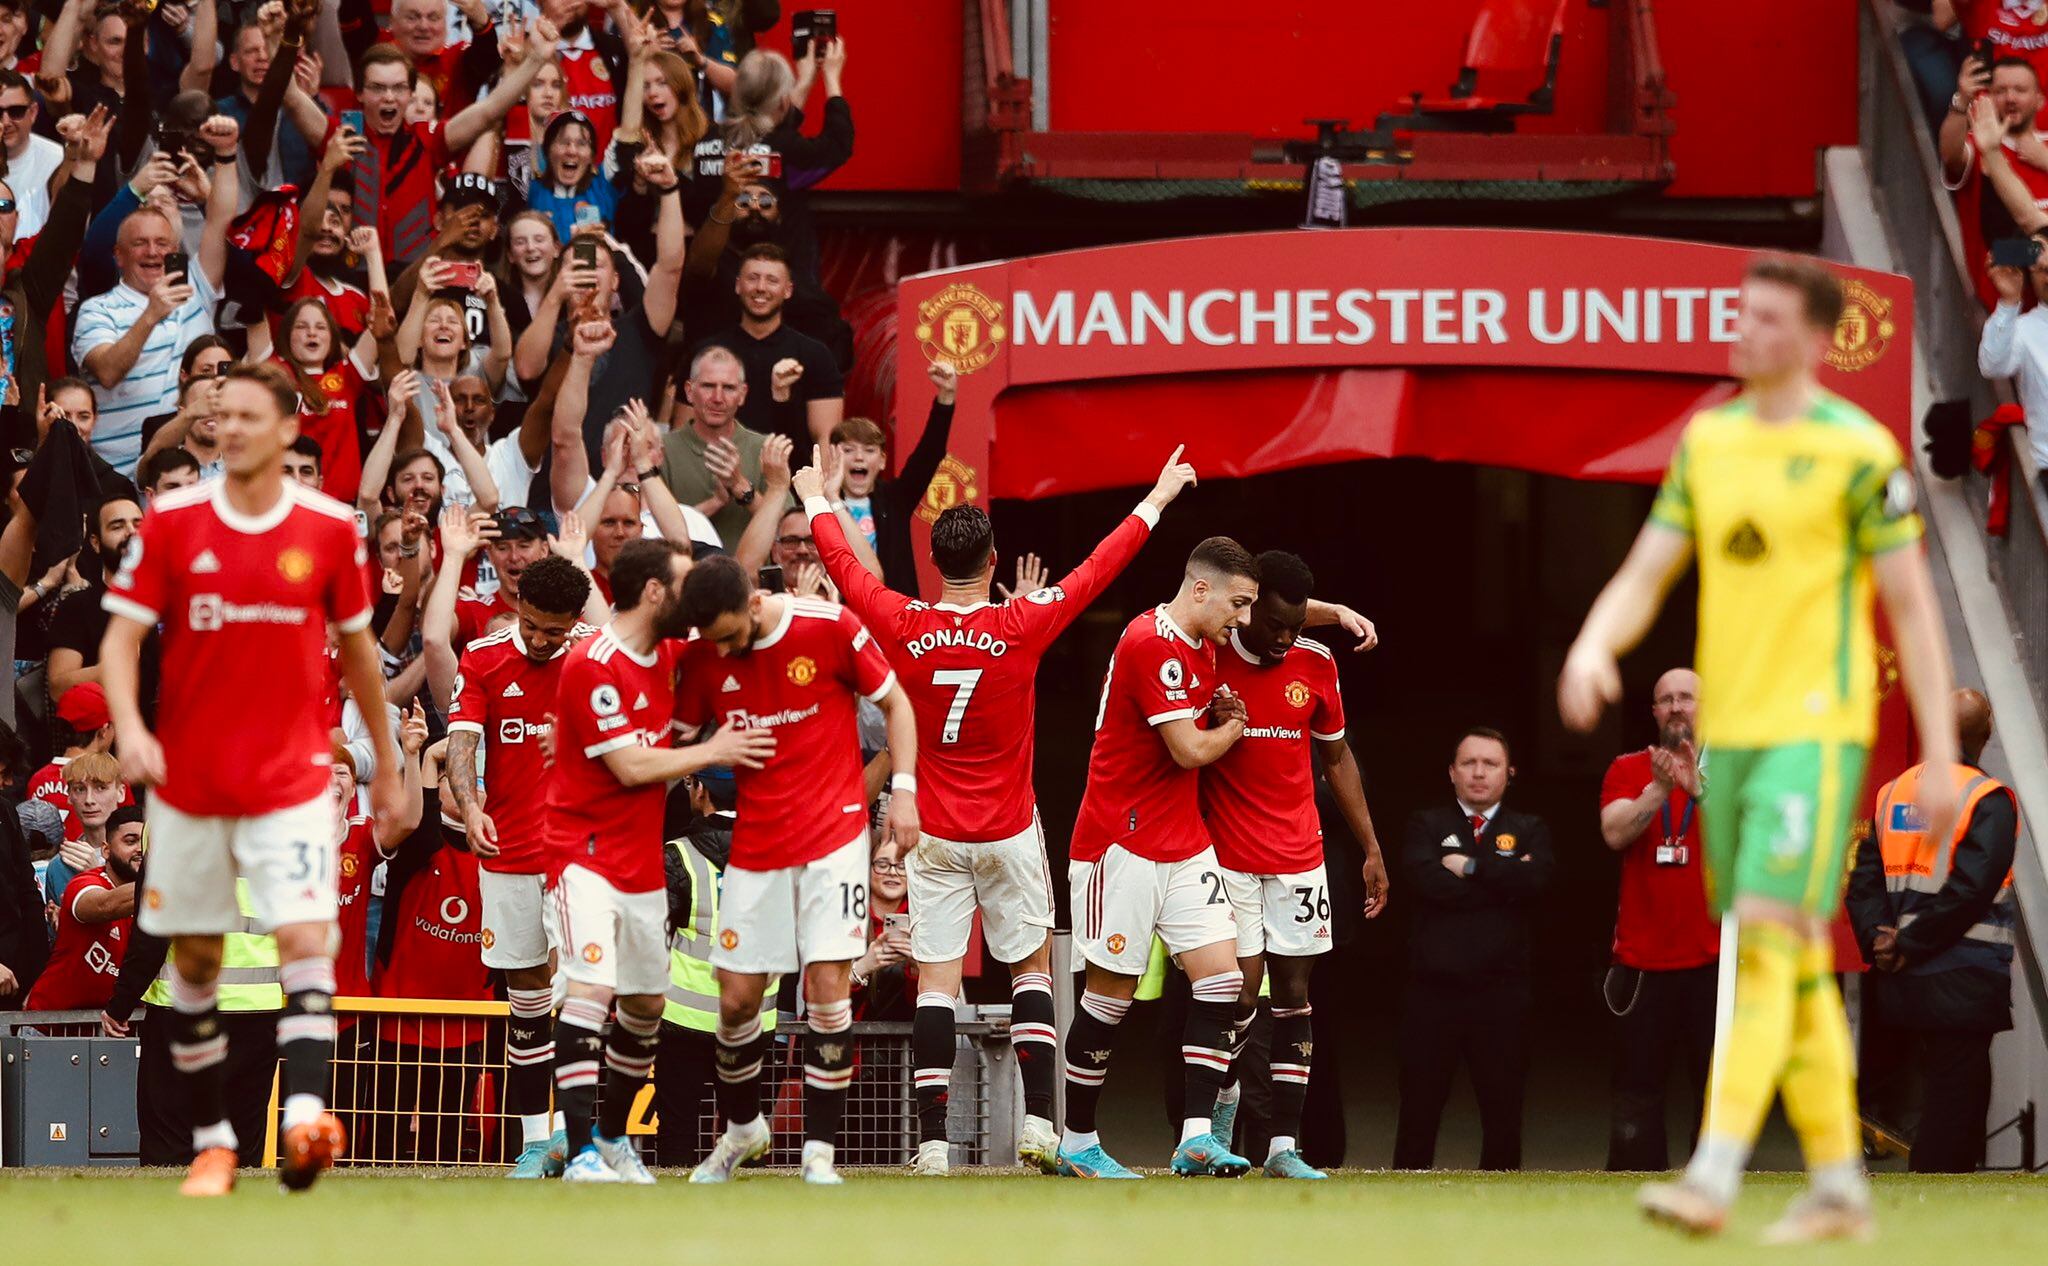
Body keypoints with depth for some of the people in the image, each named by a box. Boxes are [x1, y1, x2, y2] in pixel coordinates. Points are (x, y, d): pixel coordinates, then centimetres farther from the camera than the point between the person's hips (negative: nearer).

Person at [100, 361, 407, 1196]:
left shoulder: (330, 529, 0)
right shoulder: (171, 523, -2)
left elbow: (358, 648, 11)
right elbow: (122, 636, -2)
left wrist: (388, 765, 16)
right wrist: (128, 726, -22)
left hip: (291, 779, -1)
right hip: (188, 780, 1)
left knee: (305, 940, -18)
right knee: (194, 962, 6)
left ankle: (305, 1117, -31)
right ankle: (212, 1144, 16)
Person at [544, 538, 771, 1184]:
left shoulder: (667, 655, 8)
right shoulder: (593, 664, -18)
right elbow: (630, 766, -19)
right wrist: (712, 752, -9)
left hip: (643, 858, 9)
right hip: (588, 853, -9)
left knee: (646, 1004, 13)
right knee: (592, 988, -22)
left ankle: (613, 1138, 31)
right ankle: (582, 1154, -26)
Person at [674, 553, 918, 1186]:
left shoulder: (830, 628, -12)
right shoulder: (702, 657, -2)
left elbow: (895, 703, 0)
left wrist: (903, 789, -7)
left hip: (834, 836, -3)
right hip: (755, 845, 3)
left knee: (828, 985, -10)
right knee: (737, 997, 3)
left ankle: (820, 1153, -2)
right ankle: (741, 1128, 29)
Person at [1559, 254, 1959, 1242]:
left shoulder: (1857, 449, -7)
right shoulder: (1708, 439, 11)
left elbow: (1911, 605, -5)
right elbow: (1645, 574, 11)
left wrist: (1941, 755, -7)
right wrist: (1592, 649, -11)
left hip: (1814, 730, -6)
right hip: (1727, 726, 6)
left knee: (1767, 939, -15)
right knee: (1796, 967, 10)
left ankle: (1715, 1175, -21)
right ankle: (1837, 1184, 16)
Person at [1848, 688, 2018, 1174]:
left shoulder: (1892, 793, 10)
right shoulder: (1988, 800, -10)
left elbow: (1865, 877, 4)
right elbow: (1969, 889, -19)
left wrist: (1878, 935, -6)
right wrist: (1909, 946, -13)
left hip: (1900, 984, 6)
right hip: (1962, 983, -6)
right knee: (1956, 1102, -4)